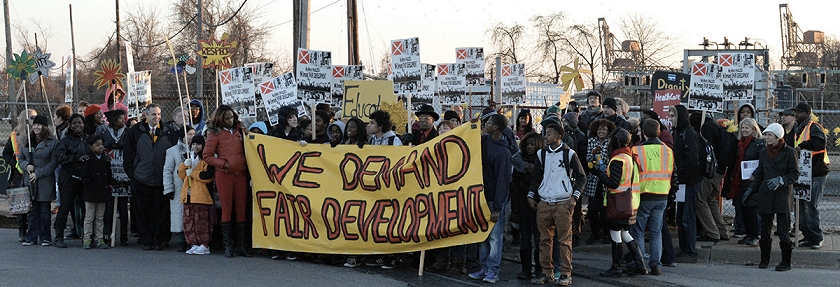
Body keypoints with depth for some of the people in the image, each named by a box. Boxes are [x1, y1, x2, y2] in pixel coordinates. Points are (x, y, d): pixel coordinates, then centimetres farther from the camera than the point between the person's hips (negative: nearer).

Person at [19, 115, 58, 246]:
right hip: (30, 181, 4)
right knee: (32, 211, 5)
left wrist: (38, 173, -12)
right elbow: (21, 159, 17)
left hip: (45, 182, -4)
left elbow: (53, 162, -7)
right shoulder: (27, 141, 13)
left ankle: (45, 237, 8)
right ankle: (31, 237, 9)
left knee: (44, 210, 2)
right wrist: (27, 166, -6)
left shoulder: (52, 142, -3)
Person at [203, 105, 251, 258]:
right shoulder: (216, 134, 0)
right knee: (227, 210, -1)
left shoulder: (239, 130, 12)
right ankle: (228, 246, 3)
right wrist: (223, 164, -9)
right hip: (224, 175, -4)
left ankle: (241, 246, 6)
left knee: (241, 210, 3)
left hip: (240, 174, 4)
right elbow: (206, 155, -2)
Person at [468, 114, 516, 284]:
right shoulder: (485, 141, 4)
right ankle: (485, 268, 18)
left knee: (495, 236, -2)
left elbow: (502, 180, -19)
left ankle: (493, 270, 5)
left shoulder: (503, 152, -18)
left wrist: (497, 208, -19)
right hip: (483, 195, 8)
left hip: (496, 199, -8)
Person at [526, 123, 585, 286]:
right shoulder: (541, 154, 11)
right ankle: (547, 273, 12)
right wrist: (531, 195, 9)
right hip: (544, 203, 4)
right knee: (545, 240, 5)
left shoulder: (569, 154, -1)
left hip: (563, 203, -4)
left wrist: (575, 197, -4)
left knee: (565, 240, -5)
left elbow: (581, 176, 4)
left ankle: (565, 274, 0)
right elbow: (536, 176, 19)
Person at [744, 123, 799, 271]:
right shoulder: (764, 154, 13)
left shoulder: (789, 152, -2)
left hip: (783, 195, -5)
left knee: (783, 230, -5)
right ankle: (765, 258, 17)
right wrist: (751, 190, 13)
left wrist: (780, 180, -17)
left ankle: (786, 261, 2)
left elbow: (795, 174, -4)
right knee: (765, 229, 6)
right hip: (765, 195, 5)